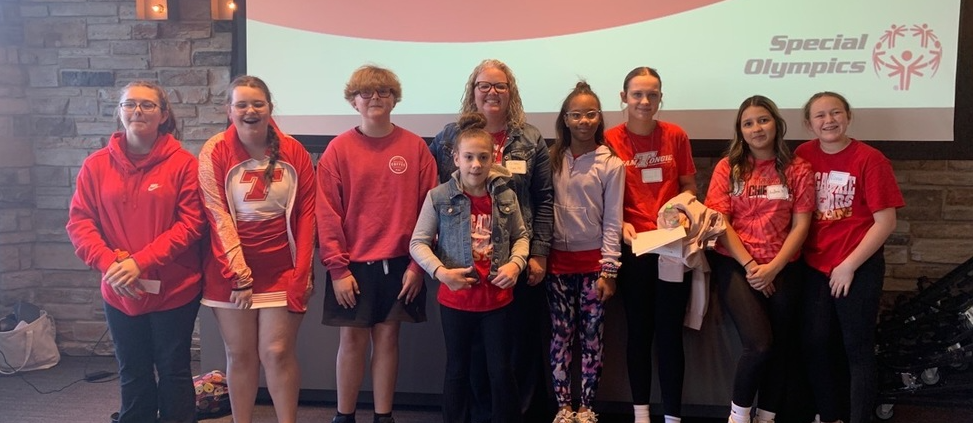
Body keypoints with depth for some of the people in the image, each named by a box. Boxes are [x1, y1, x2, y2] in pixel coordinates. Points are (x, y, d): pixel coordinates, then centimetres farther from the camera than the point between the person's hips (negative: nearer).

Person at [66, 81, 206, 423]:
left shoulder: (183, 163, -8)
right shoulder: (96, 165, 2)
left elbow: (192, 224, -12)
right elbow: (79, 222, 0)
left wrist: (141, 262, -19)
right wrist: (109, 263, -16)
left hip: (174, 290, -3)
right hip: (119, 293, 3)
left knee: (173, 372, 11)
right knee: (133, 375, 17)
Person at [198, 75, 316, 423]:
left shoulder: (294, 151, 0)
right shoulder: (215, 152, -4)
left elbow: (306, 213, 0)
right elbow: (217, 217, -8)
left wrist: (301, 272, -6)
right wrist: (238, 273, -13)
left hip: (282, 271, 0)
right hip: (230, 271, 0)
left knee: (278, 352, 0)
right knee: (240, 354, 9)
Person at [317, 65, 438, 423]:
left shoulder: (415, 147, 0)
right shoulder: (339, 149, -1)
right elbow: (328, 213, -4)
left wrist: (417, 263, -5)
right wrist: (337, 268, -8)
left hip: (399, 264, 1)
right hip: (352, 264, -1)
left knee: (387, 338, 9)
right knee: (352, 339, 6)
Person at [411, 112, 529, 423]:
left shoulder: (506, 197, -2)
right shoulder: (439, 197, -9)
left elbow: (521, 236, 9)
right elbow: (418, 242, -7)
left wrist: (516, 263, -10)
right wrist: (440, 271, -21)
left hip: (497, 297, 1)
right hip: (455, 298, -1)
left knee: (501, 370, 12)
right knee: (457, 369, 16)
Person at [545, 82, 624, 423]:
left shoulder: (611, 164, -4)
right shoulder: (554, 160, 4)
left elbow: (612, 221, -5)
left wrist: (609, 270, -8)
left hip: (594, 261, -2)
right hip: (558, 260, 2)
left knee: (592, 337, 6)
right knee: (561, 335, 7)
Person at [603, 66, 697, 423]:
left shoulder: (676, 136, 1)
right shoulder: (611, 139, -3)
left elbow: (689, 188, 8)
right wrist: (622, 224, -15)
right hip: (634, 246, 0)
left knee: (670, 331, 4)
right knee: (639, 330, 10)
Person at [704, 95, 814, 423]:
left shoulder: (797, 168, 3)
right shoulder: (728, 167, 3)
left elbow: (800, 225, -1)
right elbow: (719, 221, -3)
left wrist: (773, 267, -11)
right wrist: (750, 265, -11)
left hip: (782, 268, 2)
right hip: (734, 264, -2)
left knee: (779, 345, 3)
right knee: (758, 343, -15)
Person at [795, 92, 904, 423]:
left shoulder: (870, 159, -12)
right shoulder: (803, 155, 1)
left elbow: (885, 222, -12)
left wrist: (849, 265, -13)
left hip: (859, 269, -4)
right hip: (814, 267, 4)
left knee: (858, 349, 5)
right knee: (814, 343, 12)